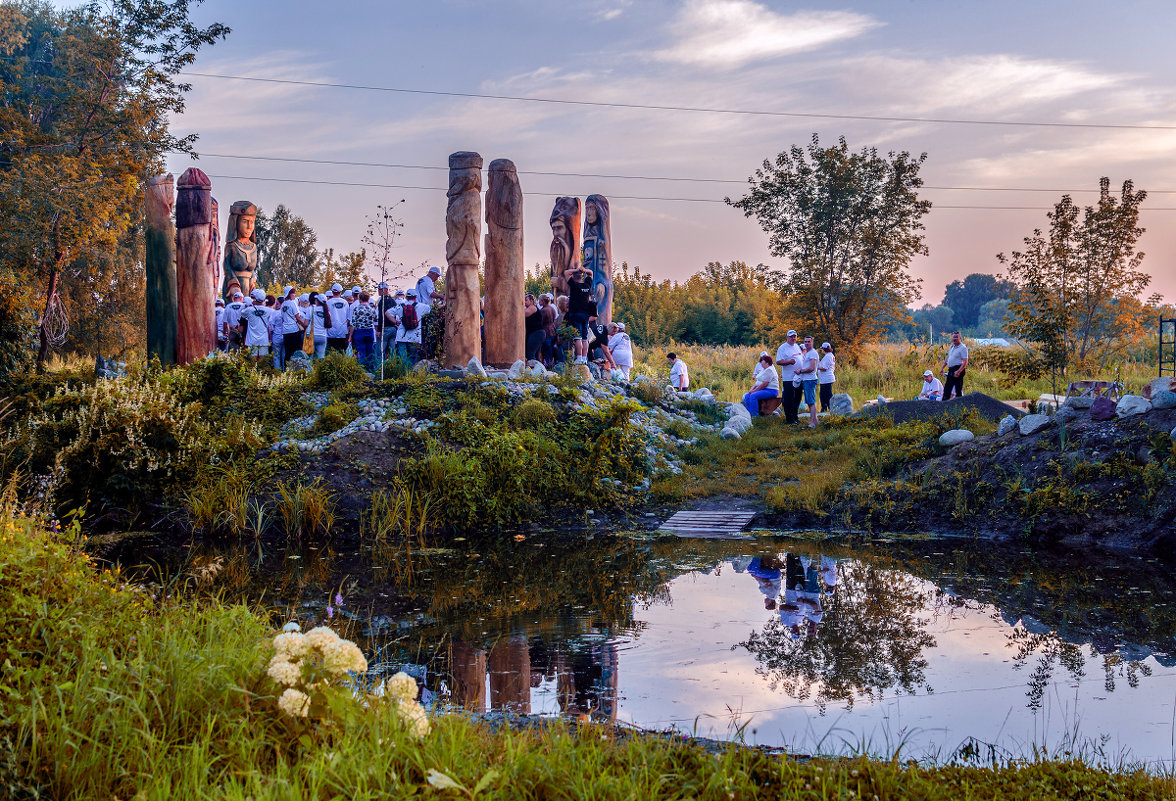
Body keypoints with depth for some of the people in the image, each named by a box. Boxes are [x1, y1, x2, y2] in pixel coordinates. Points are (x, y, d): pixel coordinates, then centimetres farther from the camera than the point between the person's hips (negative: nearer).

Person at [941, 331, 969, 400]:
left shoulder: (963, 348, -9)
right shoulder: (952, 347, 16)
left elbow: (965, 362, -16)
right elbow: (947, 358, 25)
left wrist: (958, 371, -25)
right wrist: (942, 368, 16)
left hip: (958, 370, -8)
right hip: (950, 370, 8)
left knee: (958, 389, -4)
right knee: (947, 389, 10)